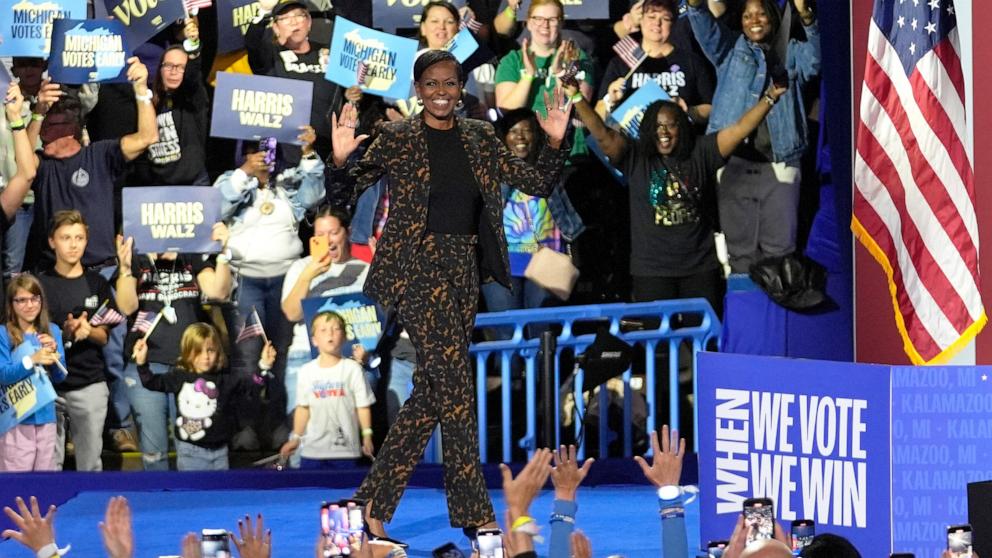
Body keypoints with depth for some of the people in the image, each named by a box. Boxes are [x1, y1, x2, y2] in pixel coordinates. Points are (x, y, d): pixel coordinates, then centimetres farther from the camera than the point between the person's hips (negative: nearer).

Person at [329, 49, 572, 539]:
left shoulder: (479, 139, 9)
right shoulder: (396, 139, -3)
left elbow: (538, 184, 10)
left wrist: (554, 143, -6)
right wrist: (341, 160, -22)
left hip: (463, 271, 6)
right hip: (417, 267, -6)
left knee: (432, 389, 7)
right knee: (455, 386, -10)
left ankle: (375, 498, 16)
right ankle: (474, 512, -4)